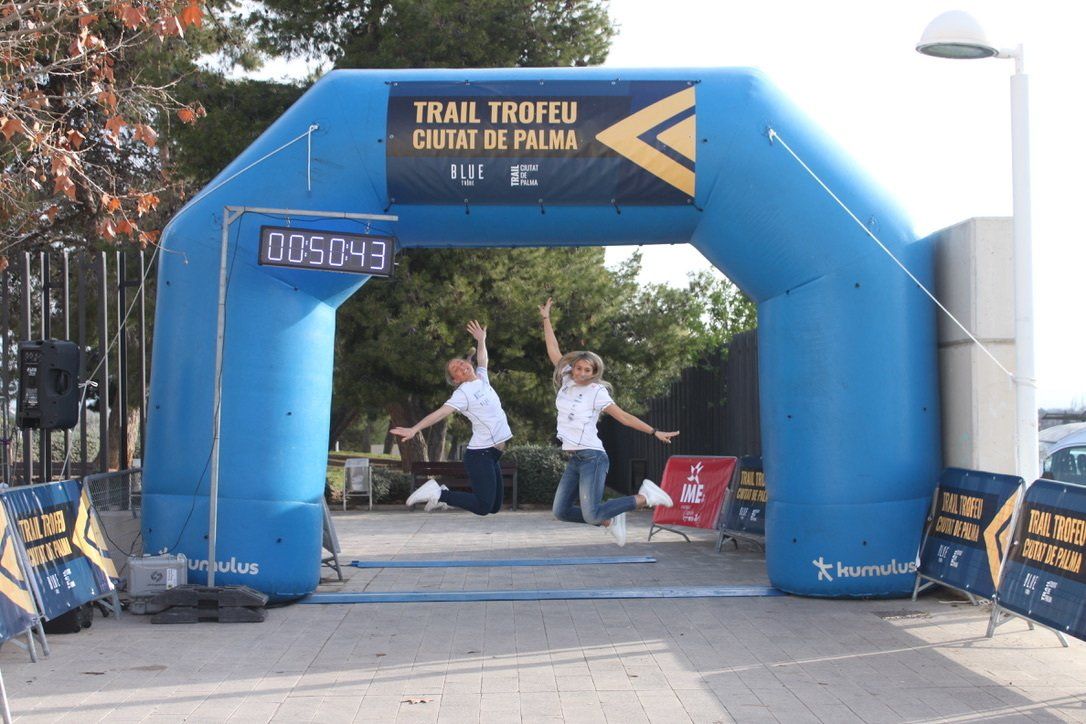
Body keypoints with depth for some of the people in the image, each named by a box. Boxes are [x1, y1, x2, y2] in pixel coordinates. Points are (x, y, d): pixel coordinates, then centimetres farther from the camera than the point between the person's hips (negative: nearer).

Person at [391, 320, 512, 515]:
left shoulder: (482, 378, 11)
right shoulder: (463, 393, -11)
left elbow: (482, 359, 33)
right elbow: (439, 413, -22)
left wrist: (481, 341, 24)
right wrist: (414, 429, -32)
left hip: (492, 455, 8)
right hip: (480, 454, -8)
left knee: (495, 507, 11)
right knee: (483, 507, -16)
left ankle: (442, 493, 19)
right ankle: (438, 493, -3)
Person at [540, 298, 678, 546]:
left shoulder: (597, 391, -6)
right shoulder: (567, 382, 9)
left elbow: (624, 417, -7)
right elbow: (554, 350, 14)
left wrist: (654, 432, -12)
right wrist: (546, 318, 14)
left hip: (592, 458, -7)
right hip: (574, 460, 7)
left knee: (591, 515, -18)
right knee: (562, 511, 1)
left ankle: (645, 497, -2)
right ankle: (609, 519, 17)